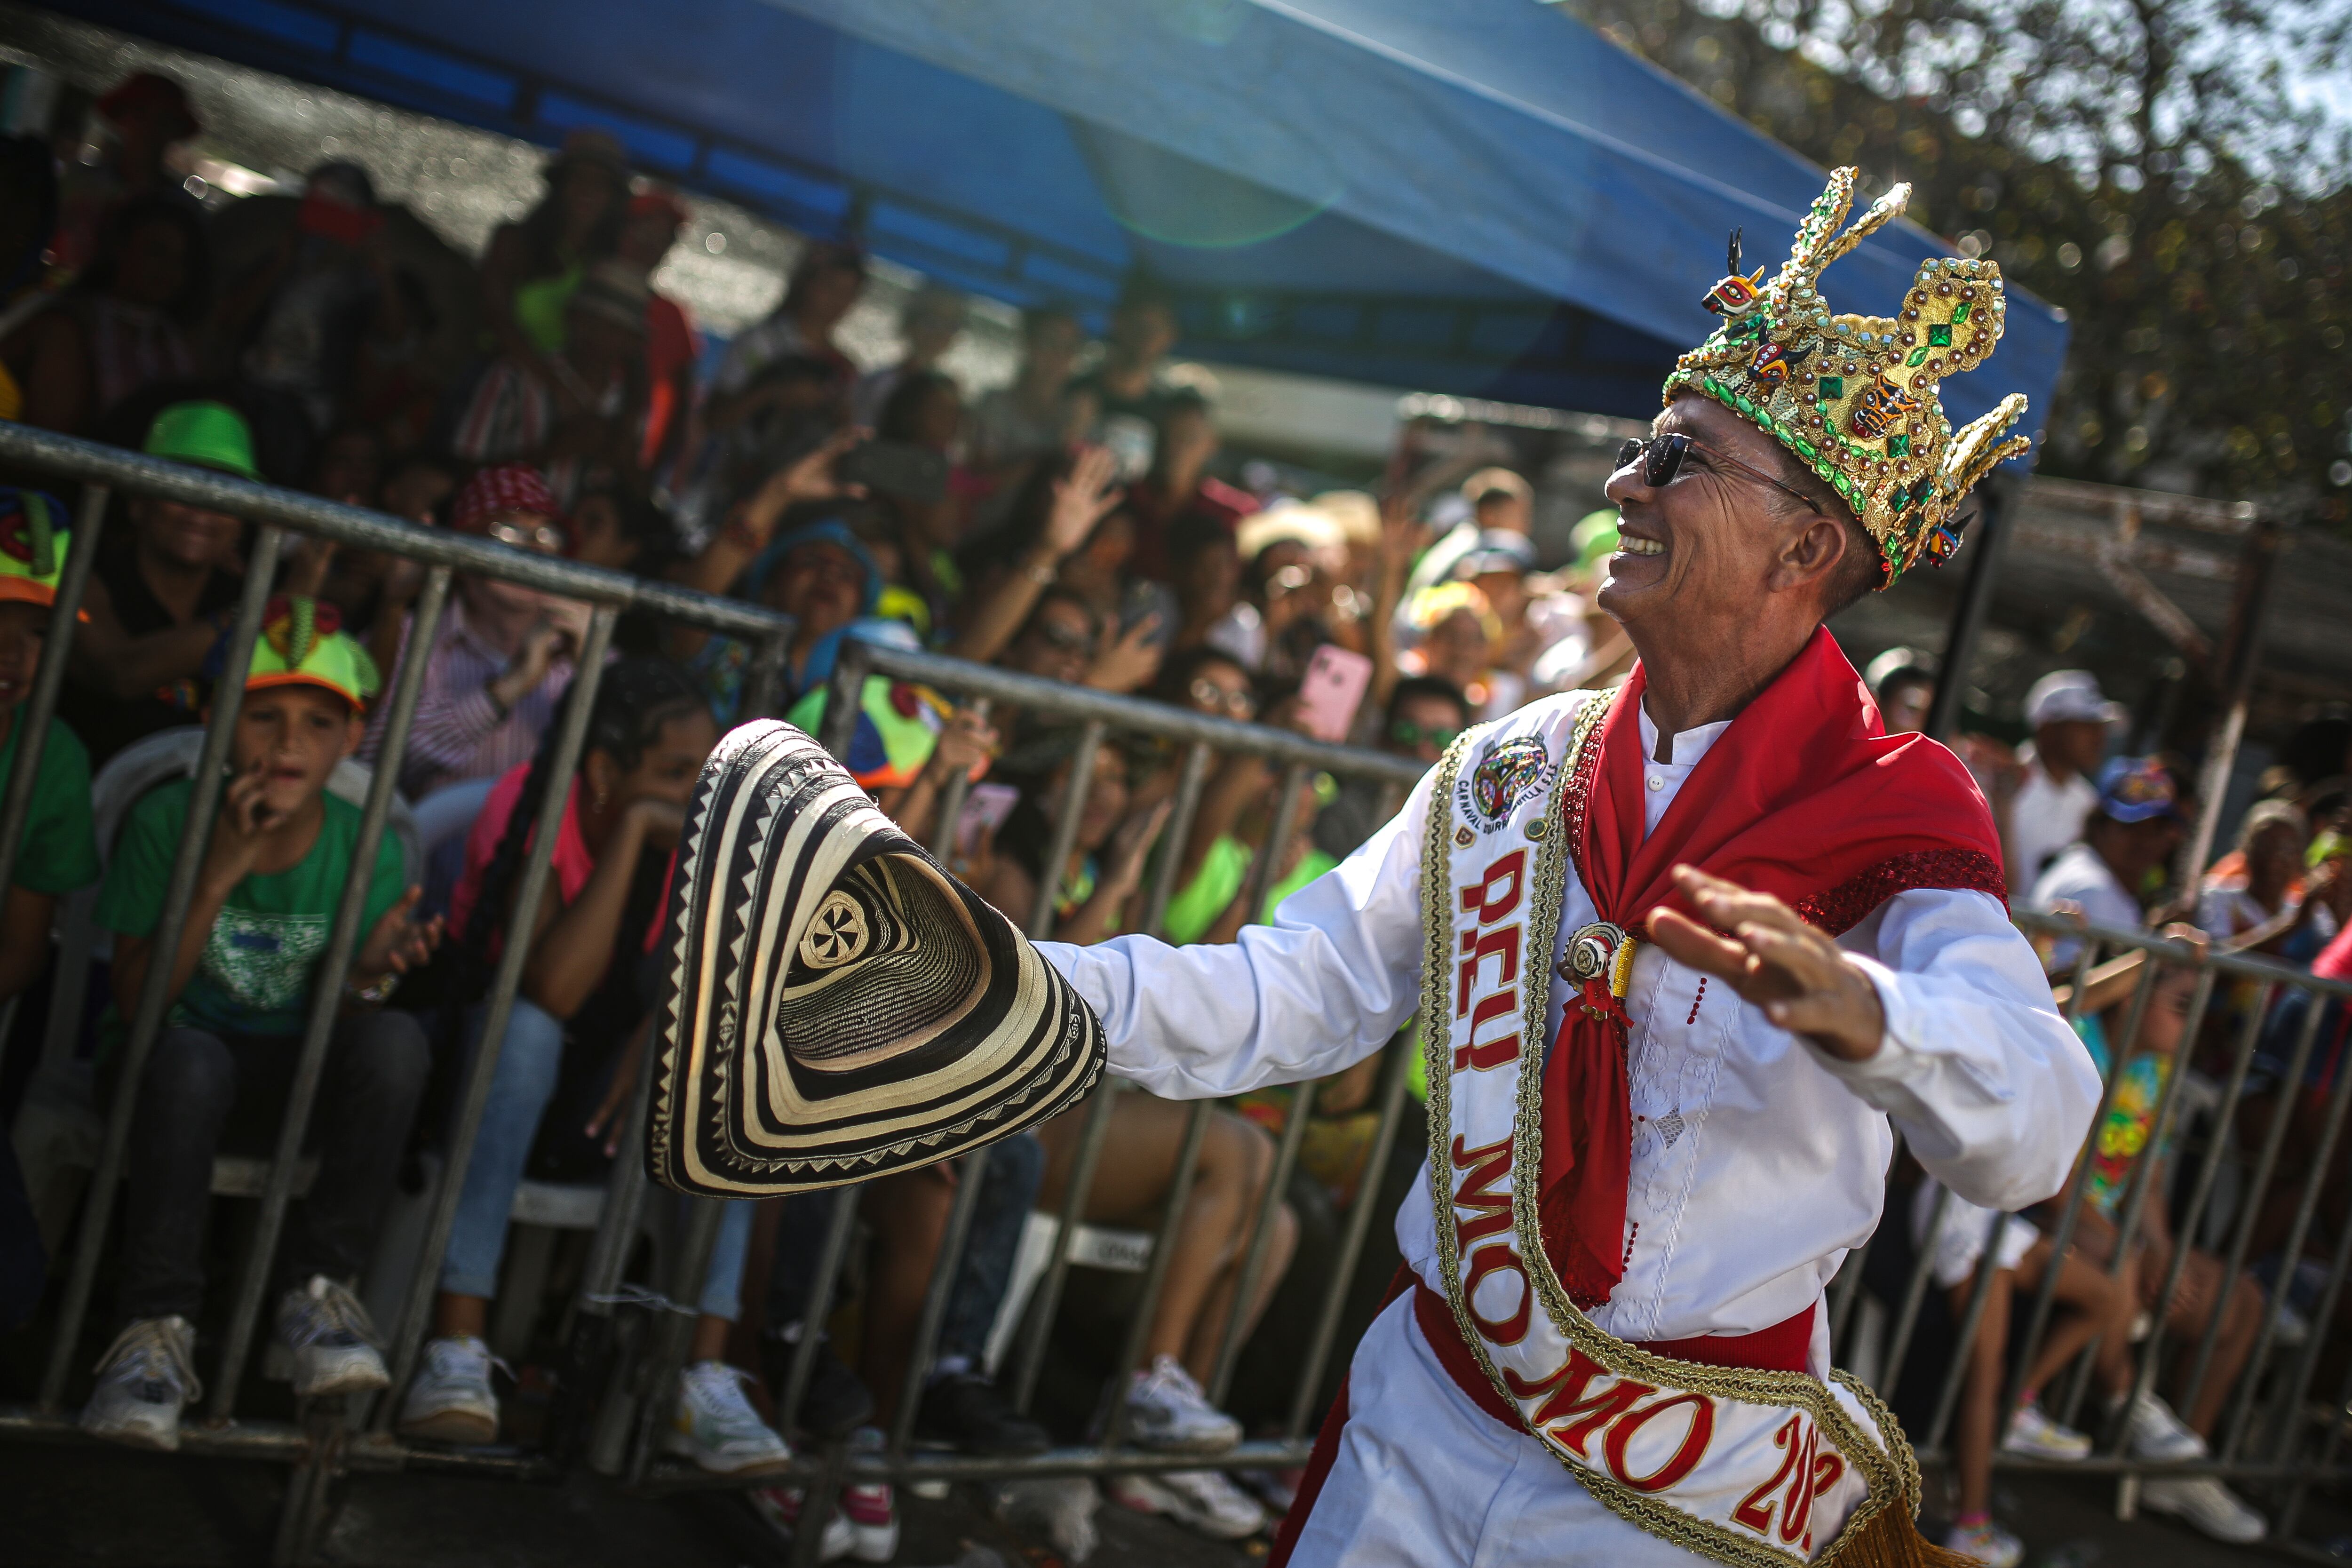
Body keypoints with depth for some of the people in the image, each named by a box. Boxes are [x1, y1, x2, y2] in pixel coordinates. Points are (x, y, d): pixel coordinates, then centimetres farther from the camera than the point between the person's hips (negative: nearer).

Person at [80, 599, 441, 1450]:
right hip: (180, 1062, -2)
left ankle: (320, 1285, -18)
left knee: (395, 1040, -31)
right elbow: (135, 1003, -15)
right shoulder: (167, 819, -12)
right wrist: (216, 880, -26)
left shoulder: (369, 850, -7)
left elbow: (336, 1029, -2)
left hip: (291, 1080, 2)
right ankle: (159, 1327, -27)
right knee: (189, 1060, -39)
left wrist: (367, 977, -27)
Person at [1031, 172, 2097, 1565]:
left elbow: (2029, 1130, -27)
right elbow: (1293, 994, 2)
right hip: (1422, 1427, 4)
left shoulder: (1885, 831, -11)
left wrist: (1856, 1009, -48)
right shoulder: (1514, 770, 3)